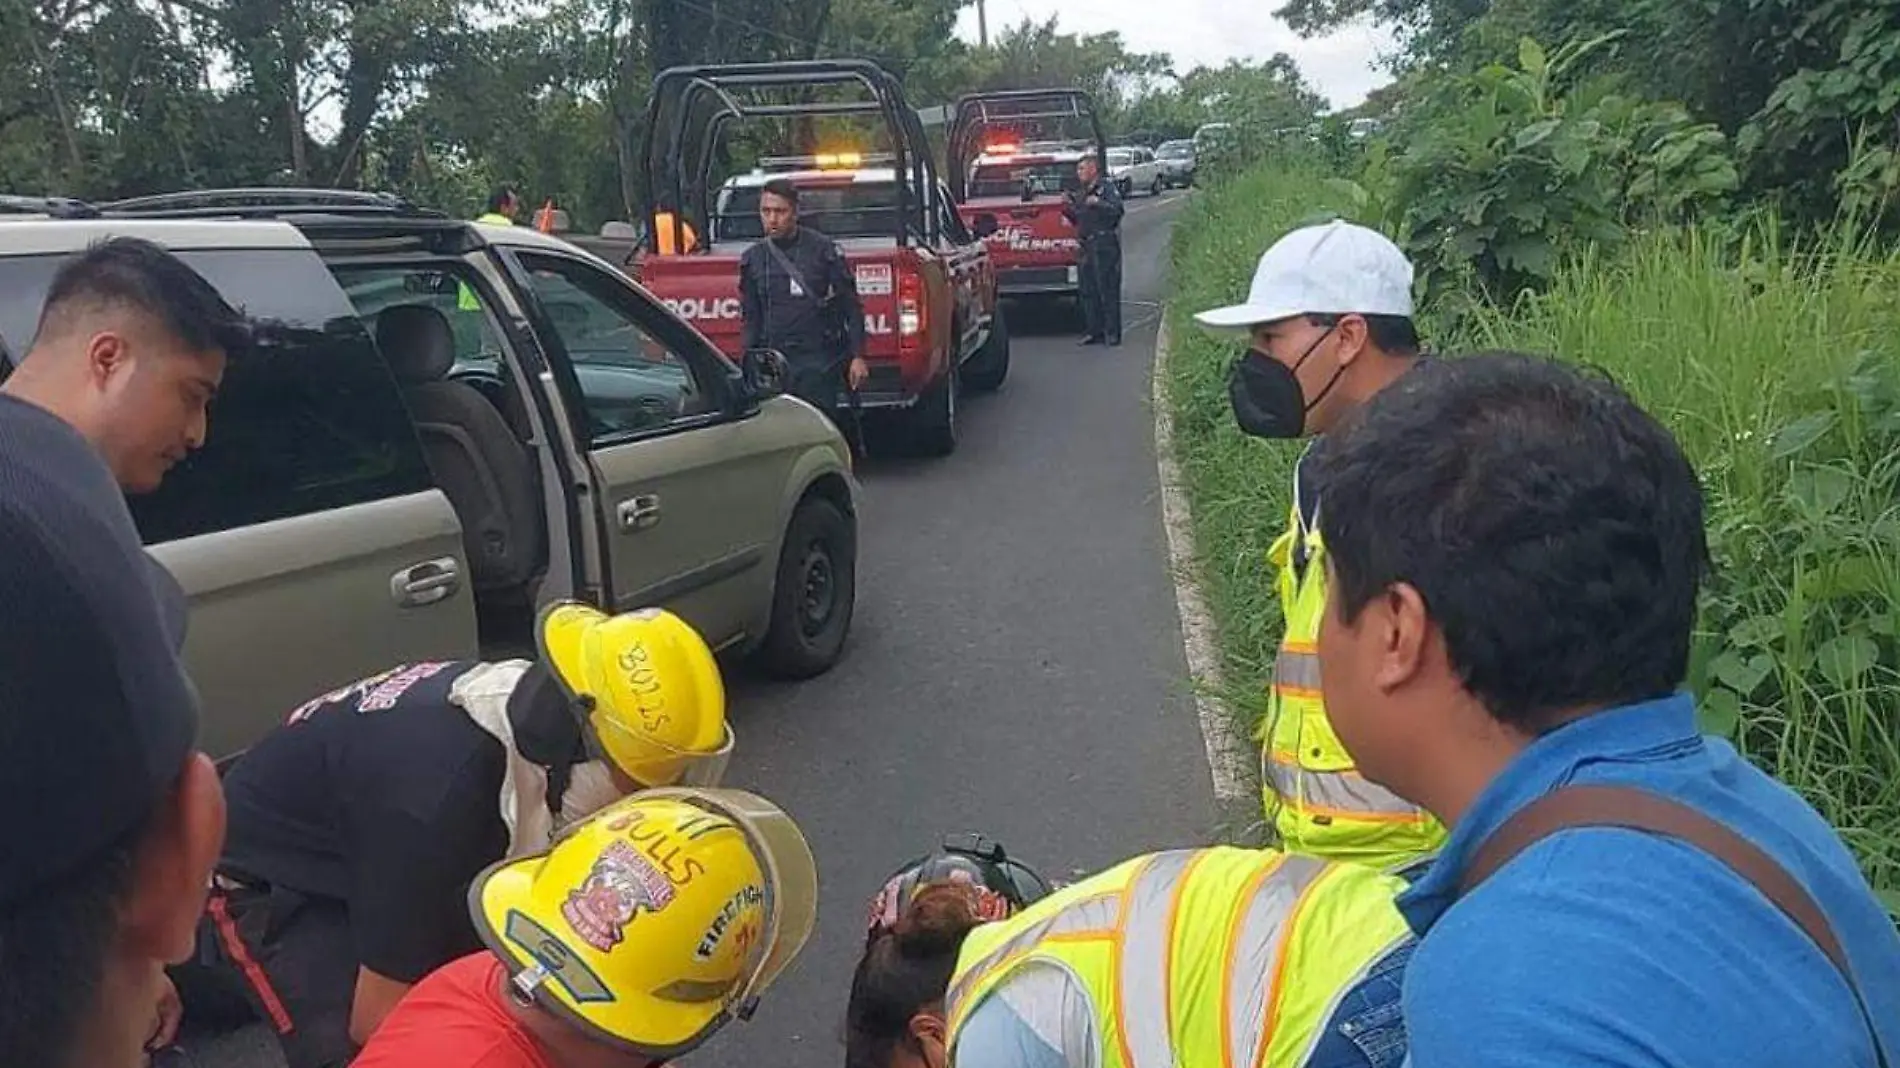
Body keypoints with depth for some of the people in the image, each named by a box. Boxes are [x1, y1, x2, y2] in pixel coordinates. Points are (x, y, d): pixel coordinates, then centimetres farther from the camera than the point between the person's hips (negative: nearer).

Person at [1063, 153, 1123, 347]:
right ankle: (1093, 331, 14)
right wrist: (1068, 209, 8)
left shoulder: (1106, 187, -4)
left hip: (1105, 245, -8)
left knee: (1108, 290, -7)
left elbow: (1117, 210, -16)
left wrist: (1098, 203, -26)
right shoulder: (1080, 192, 19)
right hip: (1086, 246, 8)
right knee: (1088, 291, 8)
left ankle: (1112, 333, -5)